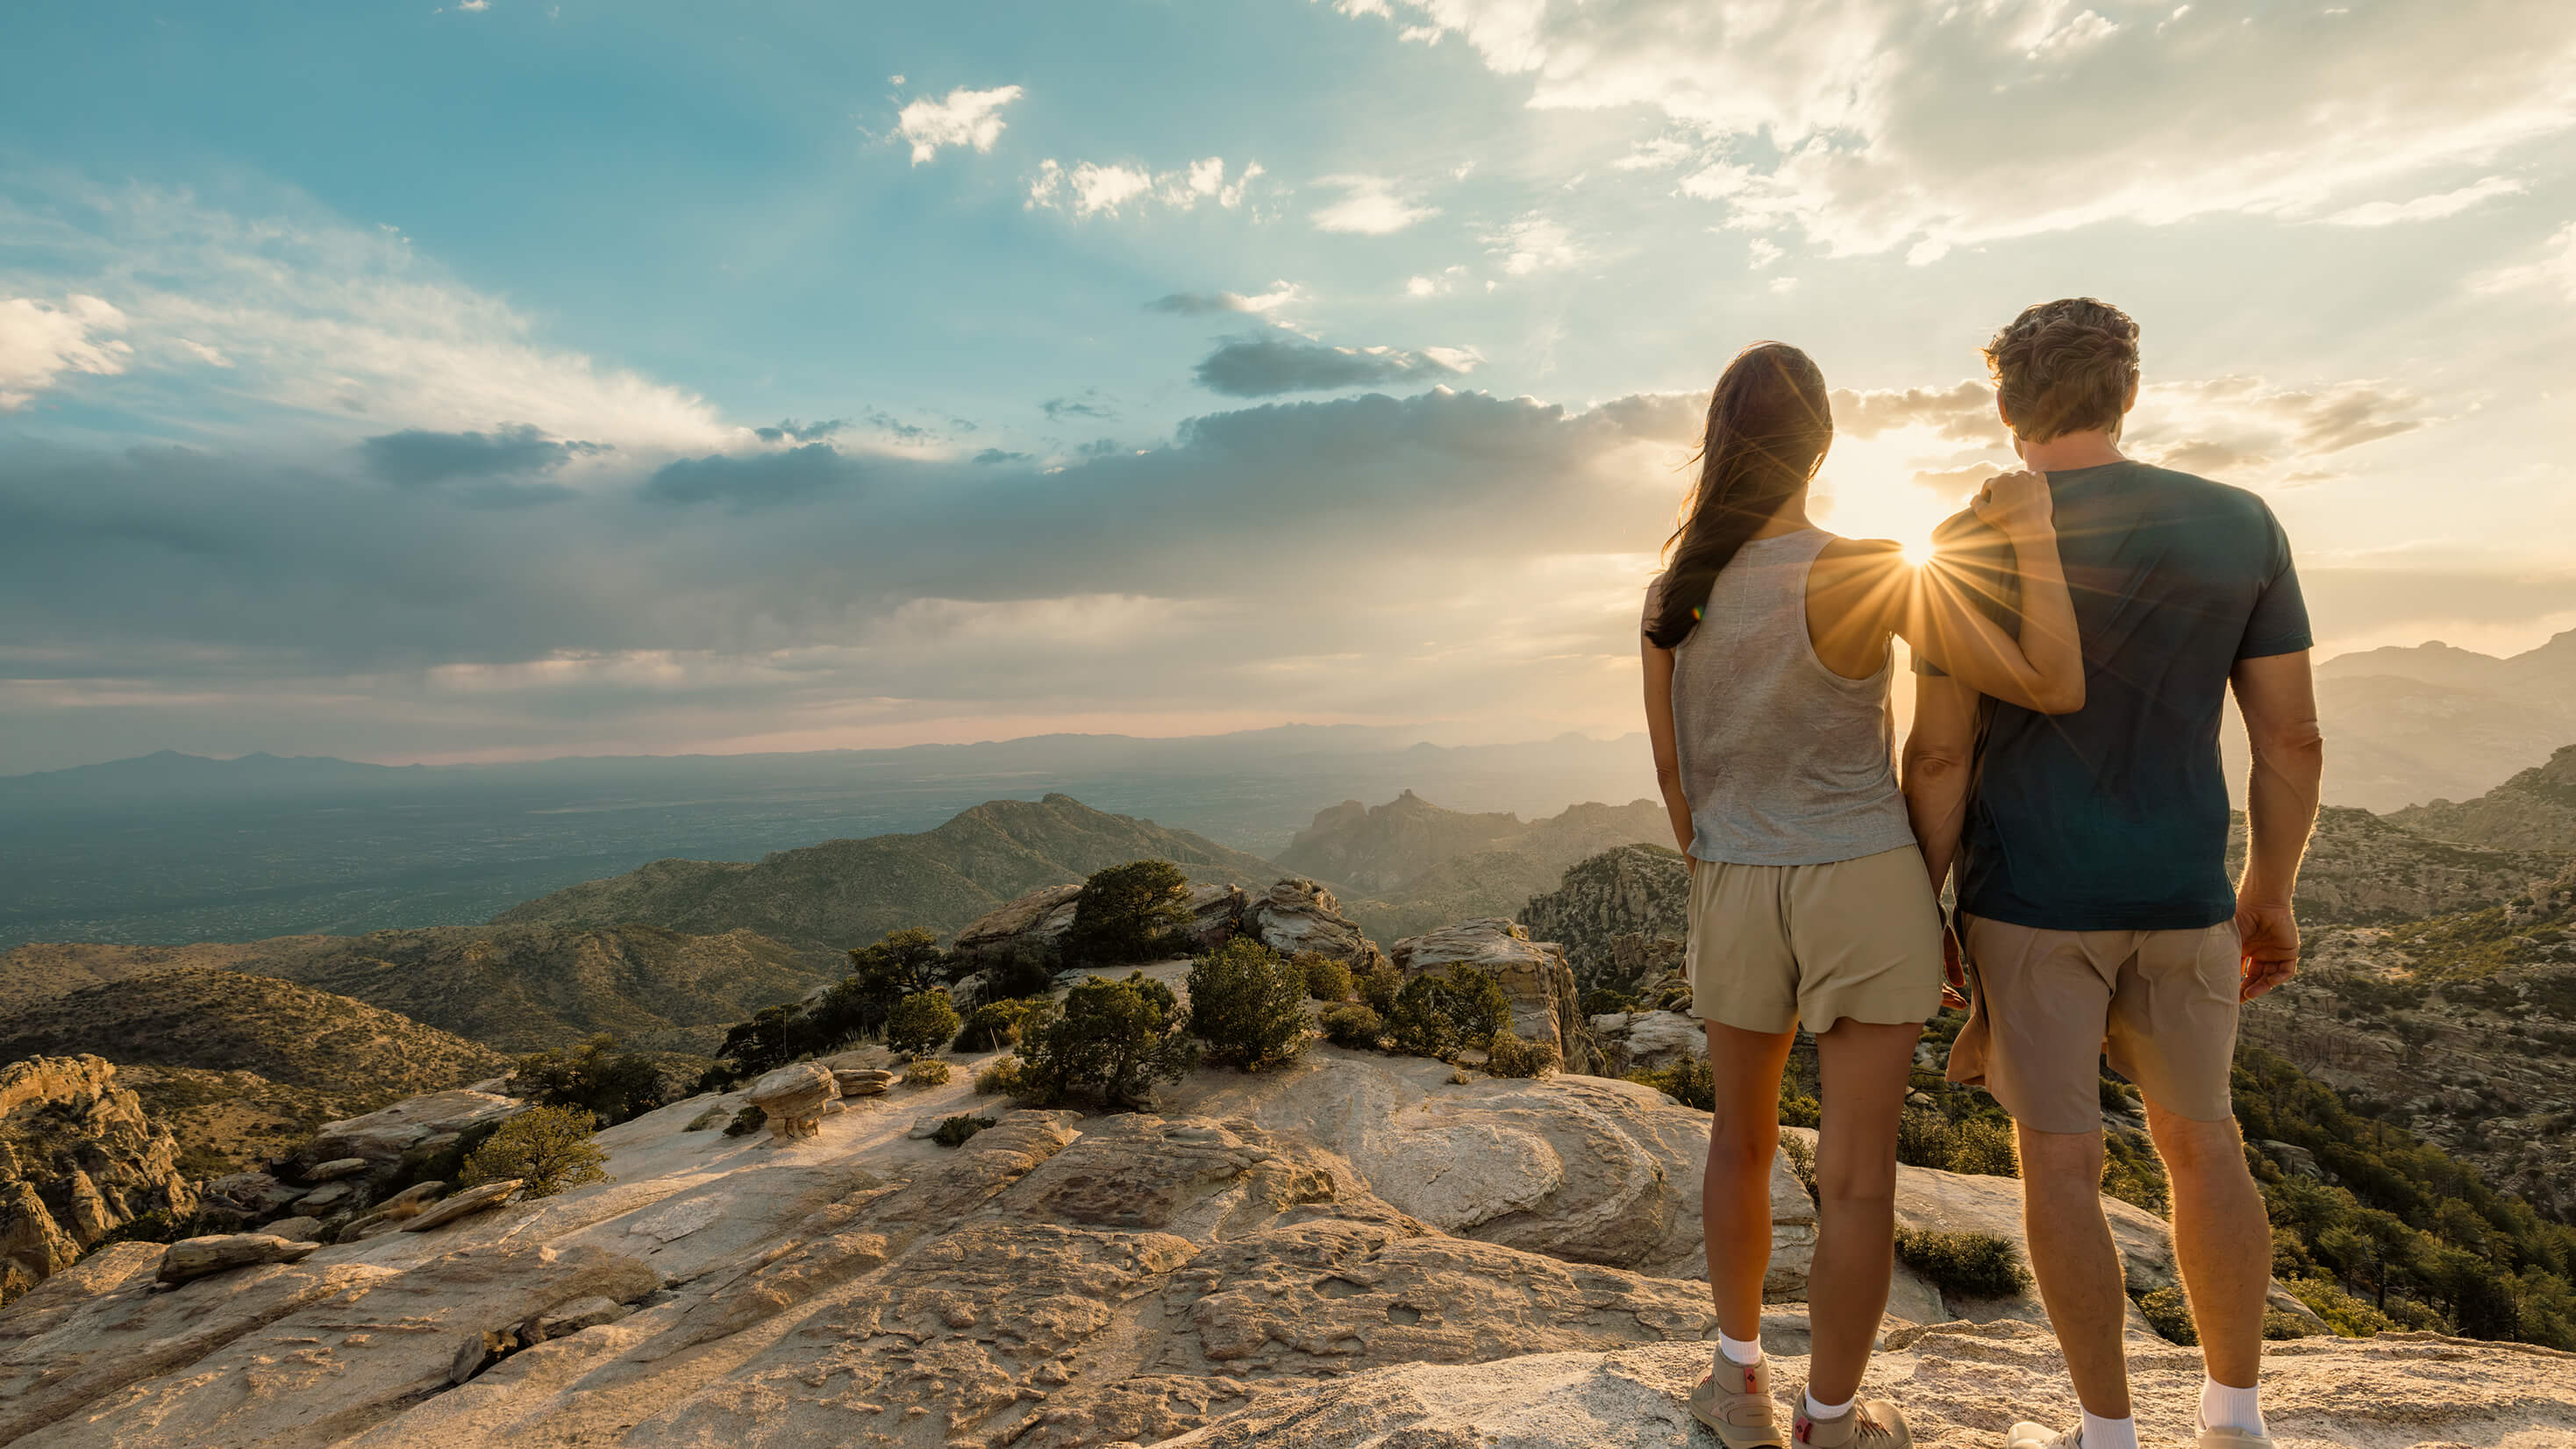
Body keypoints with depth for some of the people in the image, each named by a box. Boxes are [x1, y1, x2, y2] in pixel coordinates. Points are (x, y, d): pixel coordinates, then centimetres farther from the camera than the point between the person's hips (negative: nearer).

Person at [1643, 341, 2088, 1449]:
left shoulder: (1672, 592, -2)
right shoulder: (1870, 573, -15)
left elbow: (1672, 767, 5)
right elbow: (2054, 688, -11)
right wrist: (2032, 532, -3)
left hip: (1734, 895, 4)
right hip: (1864, 893, -3)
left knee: (1742, 1135, 24)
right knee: (1857, 1174, 10)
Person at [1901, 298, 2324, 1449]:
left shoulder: (1972, 544, -10)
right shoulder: (2239, 523, 1)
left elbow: (1939, 756, -12)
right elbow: (2293, 739, 3)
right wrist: (2270, 895, 14)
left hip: (2028, 898, -4)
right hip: (2181, 897, 4)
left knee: (2060, 1156, 8)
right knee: (2200, 1138, 20)